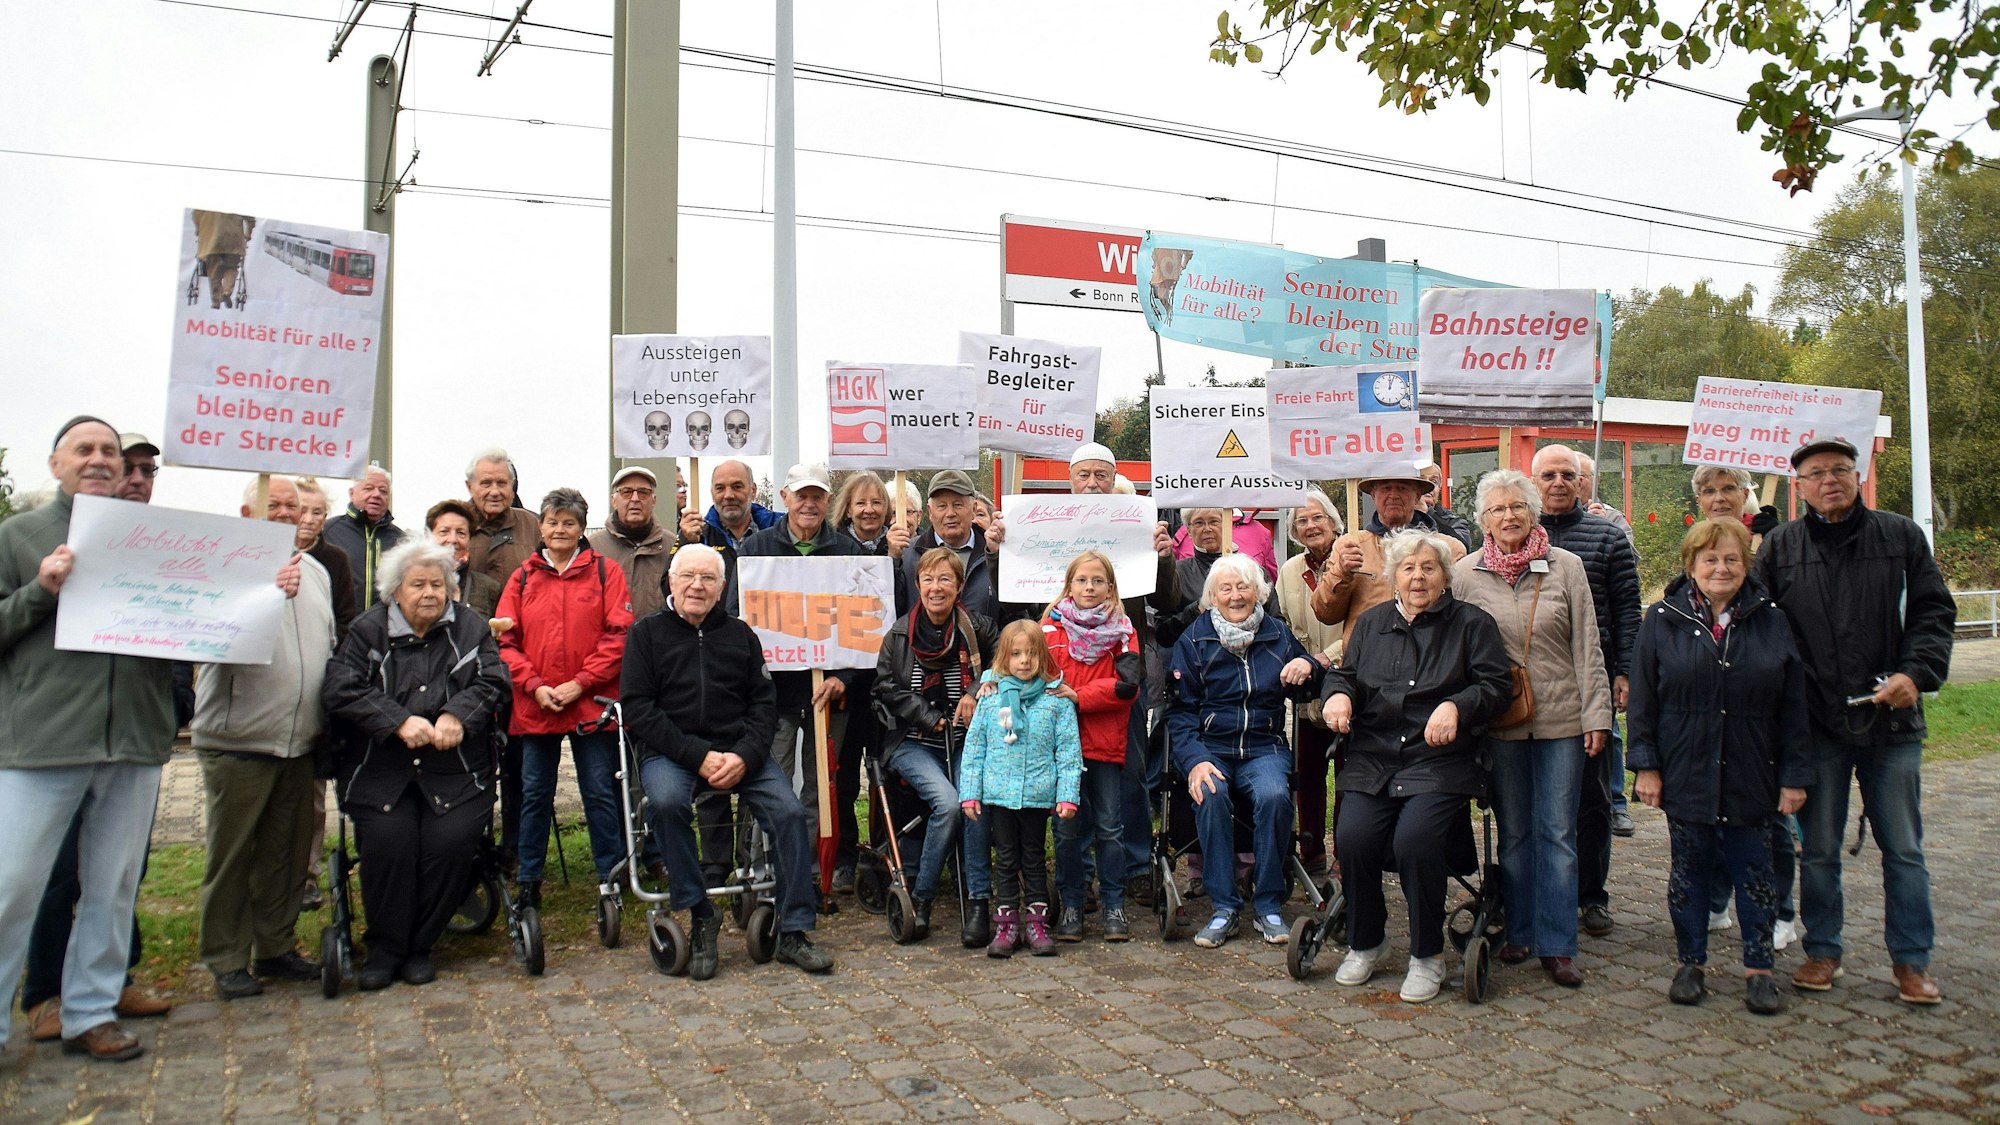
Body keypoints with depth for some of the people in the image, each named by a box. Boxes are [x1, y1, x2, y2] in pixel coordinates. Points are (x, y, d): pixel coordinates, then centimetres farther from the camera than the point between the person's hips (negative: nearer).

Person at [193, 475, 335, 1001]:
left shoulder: (315, 570, 15)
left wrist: (330, 712, 16)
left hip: (299, 741, 6)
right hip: (239, 740, -6)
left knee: (288, 851, 12)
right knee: (232, 854, 3)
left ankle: (275, 947, 23)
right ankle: (227, 961, 13)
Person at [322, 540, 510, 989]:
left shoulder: (470, 627, 10)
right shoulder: (368, 630, 6)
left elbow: (493, 682, 2)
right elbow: (341, 690, -7)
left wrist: (457, 715, -17)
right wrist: (399, 721, -18)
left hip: (455, 770, 1)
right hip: (381, 769, 0)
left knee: (453, 842, -19)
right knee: (388, 842, -21)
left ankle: (419, 947, 1)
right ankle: (384, 949, 0)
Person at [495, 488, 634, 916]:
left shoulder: (605, 572, 1)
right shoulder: (523, 578, 8)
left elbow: (617, 635, -5)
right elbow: (506, 641, 4)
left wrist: (580, 683, -13)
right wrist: (535, 686, -9)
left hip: (591, 702, -2)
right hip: (534, 705, 3)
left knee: (600, 792, 4)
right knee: (534, 793, 11)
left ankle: (610, 877, 15)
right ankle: (528, 880, 22)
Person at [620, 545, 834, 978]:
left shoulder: (741, 635, 15)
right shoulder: (647, 633, 7)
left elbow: (764, 702, 9)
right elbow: (638, 708, -3)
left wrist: (744, 756, -11)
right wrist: (698, 757, -14)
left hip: (738, 751, 2)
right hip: (669, 751, -2)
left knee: (790, 811, -21)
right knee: (666, 802, -34)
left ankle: (793, 932, -9)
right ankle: (700, 914, -16)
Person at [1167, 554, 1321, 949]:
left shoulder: (1278, 634, 10)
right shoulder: (1194, 640, 3)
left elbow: (1304, 692, 17)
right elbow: (1179, 710, -1)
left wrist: (1308, 668, -7)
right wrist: (1194, 761, -17)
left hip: (1264, 748, 1)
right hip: (1210, 748, -1)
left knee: (1273, 795, -30)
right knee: (1211, 795, -32)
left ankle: (1268, 905, -13)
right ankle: (1224, 908, -20)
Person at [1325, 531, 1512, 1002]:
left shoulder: (1472, 623, 7)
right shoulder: (1372, 622, 18)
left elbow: (1497, 685, 0)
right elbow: (1345, 672, 18)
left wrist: (1456, 706, -19)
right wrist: (1339, 694, -6)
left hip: (1440, 761, -3)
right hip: (1372, 759, 3)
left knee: (1415, 838, -28)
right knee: (1353, 835, -22)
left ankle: (1428, 955, -5)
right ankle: (1364, 943, 4)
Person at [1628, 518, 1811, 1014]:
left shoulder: (1771, 621, 3)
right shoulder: (1663, 620, 0)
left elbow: (1793, 706, 3)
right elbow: (1642, 700, 0)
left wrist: (1794, 774, 0)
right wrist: (1646, 765, -5)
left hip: (1751, 777, 1)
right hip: (1686, 774, -1)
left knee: (1754, 871, 8)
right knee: (1689, 870, 9)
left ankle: (1758, 968, 20)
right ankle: (1690, 963, 22)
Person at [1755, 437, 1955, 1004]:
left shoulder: (1901, 535, 5)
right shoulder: (1779, 546, 4)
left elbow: (1933, 612, 4)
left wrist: (1916, 672, -13)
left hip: (1892, 722, 0)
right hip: (1817, 724, 0)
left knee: (1903, 849, 8)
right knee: (1819, 848, 9)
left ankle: (1911, 959, 21)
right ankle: (1823, 951, 23)